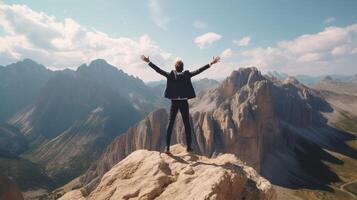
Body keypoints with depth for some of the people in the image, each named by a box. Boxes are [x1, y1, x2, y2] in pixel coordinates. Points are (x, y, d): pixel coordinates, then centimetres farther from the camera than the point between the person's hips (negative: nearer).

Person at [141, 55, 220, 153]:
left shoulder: (170, 75, -4)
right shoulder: (187, 74, -5)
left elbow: (158, 70, -4)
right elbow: (198, 71, -7)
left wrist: (148, 62, 3)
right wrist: (210, 64, -3)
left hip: (174, 102, 1)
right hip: (184, 102, 0)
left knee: (170, 124, 6)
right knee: (187, 124, 9)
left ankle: (167, 147, 4)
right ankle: (189, 146, 11)